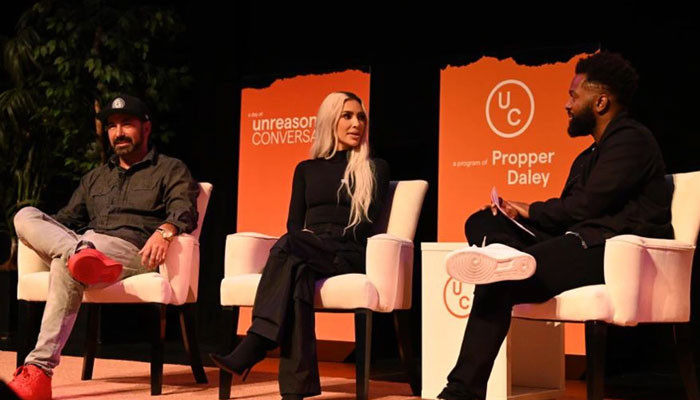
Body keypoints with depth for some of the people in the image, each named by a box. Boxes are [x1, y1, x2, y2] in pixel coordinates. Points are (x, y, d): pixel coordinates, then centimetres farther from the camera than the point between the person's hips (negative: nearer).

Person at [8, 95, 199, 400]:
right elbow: (67, 218, 33)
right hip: (84, 241, 6)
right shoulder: (95, 178, 34)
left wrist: (165, 230, -28)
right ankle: (81, 253, -45)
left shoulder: (171, 170, 15)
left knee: (66, 264, -36)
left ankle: (39, 370, -42)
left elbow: (184, 209, -4)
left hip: (132, 251, -6)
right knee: (26, 215, -15)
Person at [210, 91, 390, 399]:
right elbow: (294, 223, 17)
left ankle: (249, 352, -43)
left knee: (288, 247, -35)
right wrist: (309, 241, -7)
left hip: (347, 256, -3)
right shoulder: (307, 169, 24)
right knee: (298, 273, -37)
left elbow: (367, 224, 1)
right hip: (305, 255, 3)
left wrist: (316, 242, -12)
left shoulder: (375, 169, 14)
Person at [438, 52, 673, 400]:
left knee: (499, 283, -26)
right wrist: (515, 213, 1)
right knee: (481, 222, -3)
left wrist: (530, 211, 1)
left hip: (616, 251, -9)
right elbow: (567, 216, 17)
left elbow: (585, 206, -13)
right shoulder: (589, 156, 26)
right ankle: (502, 257, -38)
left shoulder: (631, 139, -3)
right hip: (582, 244, 9)